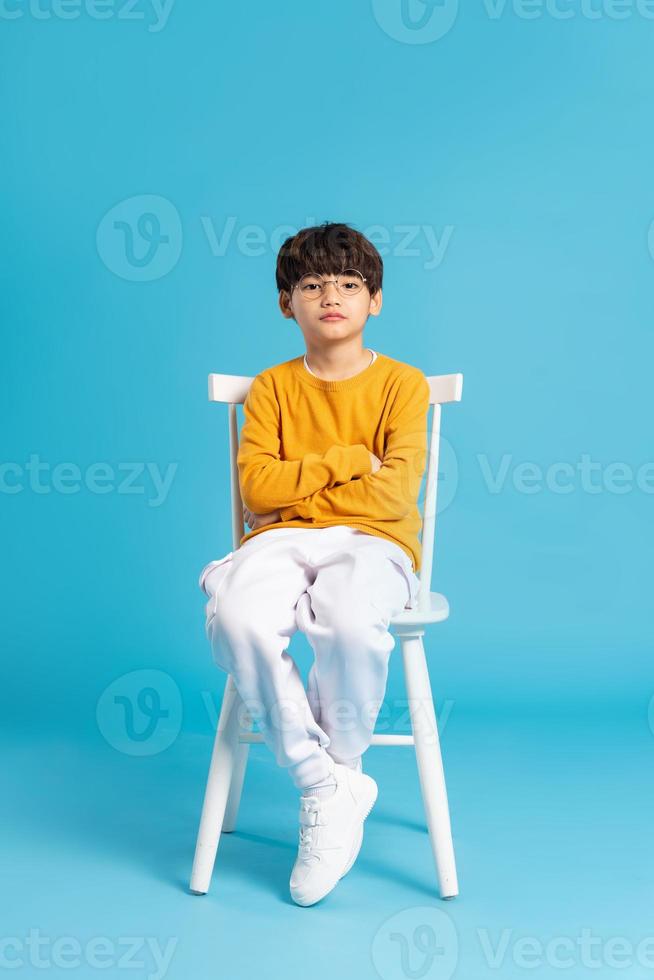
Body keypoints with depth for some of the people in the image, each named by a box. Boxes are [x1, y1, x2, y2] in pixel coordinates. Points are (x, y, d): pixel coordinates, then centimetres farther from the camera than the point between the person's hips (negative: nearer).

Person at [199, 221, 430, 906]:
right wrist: (349, 461, -4)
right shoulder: (270, 388, 14)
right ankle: (327, 787, -16)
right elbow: (257, 487, 0)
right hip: (282, 542, 2)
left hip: (372, 543, -2)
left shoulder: (402, 383, 8)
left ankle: (340, 769, -7)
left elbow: (395, 493, -5)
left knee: (350, 622, -38)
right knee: (236, 619, -33)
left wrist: (298, 497, -2)